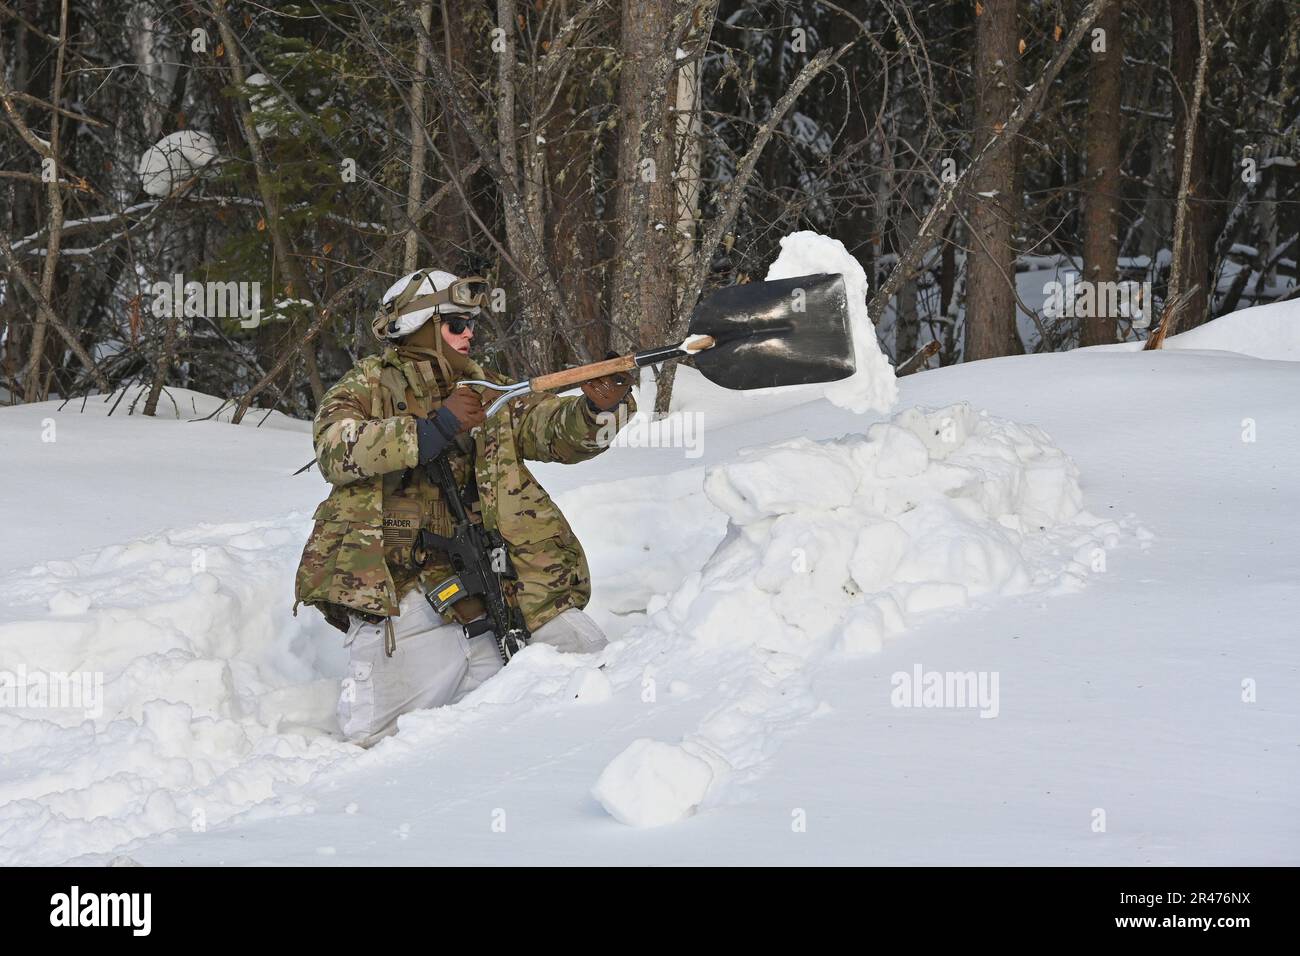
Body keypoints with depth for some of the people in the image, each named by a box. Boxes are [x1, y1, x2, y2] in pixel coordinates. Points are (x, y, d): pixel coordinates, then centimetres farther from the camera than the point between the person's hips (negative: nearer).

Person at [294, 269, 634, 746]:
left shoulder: (483, 389, 17)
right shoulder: (369, 384, 6)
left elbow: (554, 428, 5)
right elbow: (336, 449, -14)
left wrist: (599, 407, -17)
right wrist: (432, 431, -20)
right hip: (391, 578, -4)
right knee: (375, 732, -17)